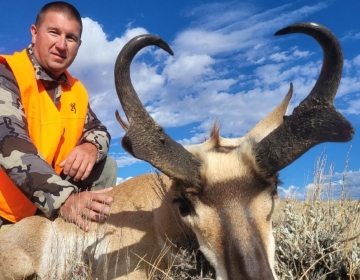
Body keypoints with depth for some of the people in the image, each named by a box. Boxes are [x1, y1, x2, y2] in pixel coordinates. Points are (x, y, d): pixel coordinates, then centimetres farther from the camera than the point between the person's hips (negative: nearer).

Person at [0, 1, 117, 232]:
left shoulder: (75, 90, 4)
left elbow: (99, 130, 7)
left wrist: (91, 147, -20)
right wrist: (63, 198, -45)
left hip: (50, 205, 6)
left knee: (106, 166, -2)